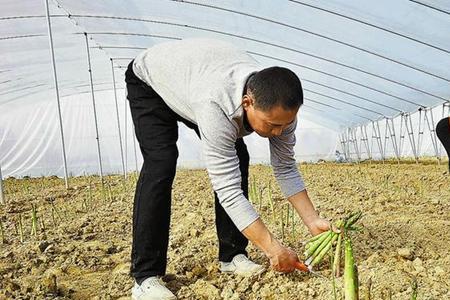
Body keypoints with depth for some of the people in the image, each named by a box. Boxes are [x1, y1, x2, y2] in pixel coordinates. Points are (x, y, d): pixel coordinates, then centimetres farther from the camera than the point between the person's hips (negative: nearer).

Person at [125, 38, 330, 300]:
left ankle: (232, 255, 3)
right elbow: (228, 190, -43)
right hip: (149, 81, -5)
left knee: (237, 161, -9)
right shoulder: (216, 107, -47)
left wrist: (313, 222, -20)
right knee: (161, 164, -25)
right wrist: (273, 248, -41)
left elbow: (285, 169, -13)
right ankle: (146, 276, -18)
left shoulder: (279, 104, -27)